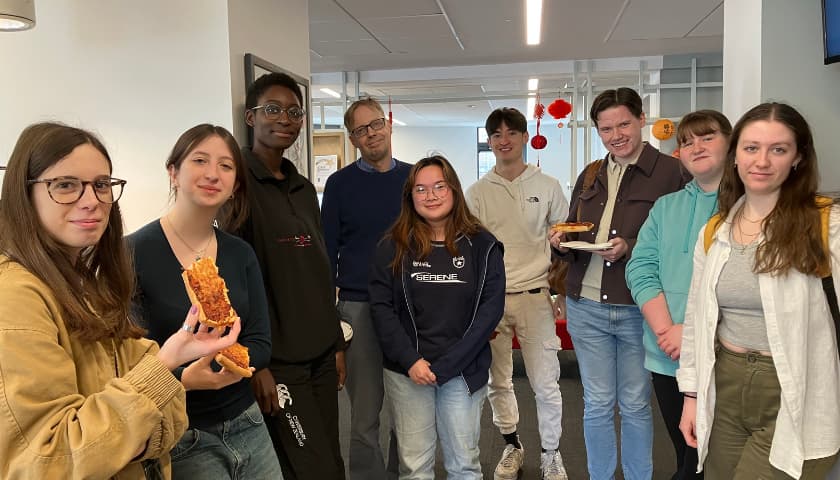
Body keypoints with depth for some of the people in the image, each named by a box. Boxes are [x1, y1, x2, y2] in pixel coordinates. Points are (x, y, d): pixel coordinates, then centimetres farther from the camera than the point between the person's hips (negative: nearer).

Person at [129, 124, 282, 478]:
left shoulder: (241, 254, 2)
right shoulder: (133, 254, -13)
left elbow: (260, 344, 1)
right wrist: (182, 379, -29)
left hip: (246, 423, 5)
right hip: (177, 438, -5)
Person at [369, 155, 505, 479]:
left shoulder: (482, 245, 0)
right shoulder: (393, 247, 2)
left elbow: (491, 308, -6)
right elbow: (381, 307, -2)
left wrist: (445, 366, -12)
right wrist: (410, 360, -13)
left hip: (464, 371, 0)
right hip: (406, 371, 0)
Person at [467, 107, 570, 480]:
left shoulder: (548, 186, 3)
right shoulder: (477, 192, 4)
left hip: (535, 295, -1)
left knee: (545, 383, 2)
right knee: (497, 382, 11)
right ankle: (511, 445, 32)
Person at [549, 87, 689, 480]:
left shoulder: (671, 172, -6)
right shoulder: (590, 176, 11)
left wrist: (630, 248, -21)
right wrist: (563, 244, -5)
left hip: (639, 310, -4)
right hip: (586, 307, 4)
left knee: (635, 406, 11)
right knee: (596, 404, 13)